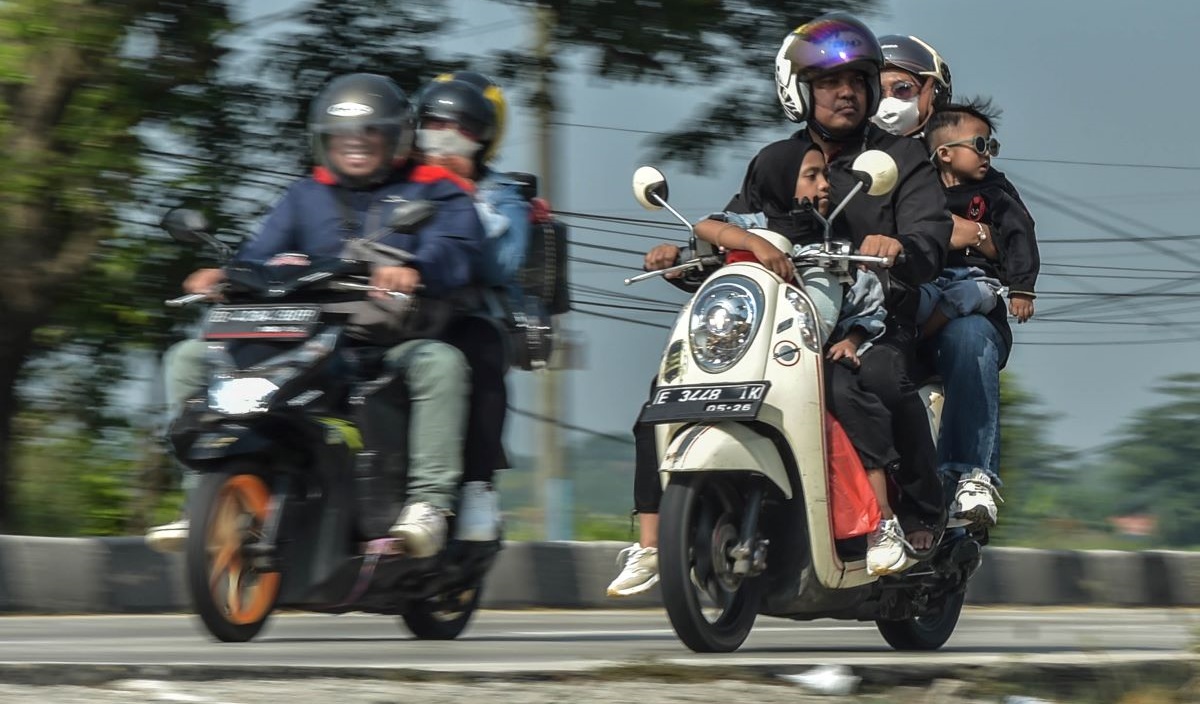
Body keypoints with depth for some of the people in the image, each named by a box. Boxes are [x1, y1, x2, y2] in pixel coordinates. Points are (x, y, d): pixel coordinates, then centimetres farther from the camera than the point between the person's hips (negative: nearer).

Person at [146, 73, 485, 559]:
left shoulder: (433, 191, 8)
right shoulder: (305, 197, 24)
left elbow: (458, 249, -11)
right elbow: (263, 254, 13)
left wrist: (414, 271, -34)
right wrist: (223, 275, -11)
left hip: (395, 337, -4)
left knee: (441, 362, -40)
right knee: (188, 358, -5)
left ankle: (429, 501, -37)